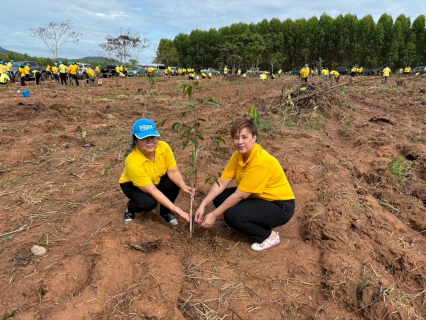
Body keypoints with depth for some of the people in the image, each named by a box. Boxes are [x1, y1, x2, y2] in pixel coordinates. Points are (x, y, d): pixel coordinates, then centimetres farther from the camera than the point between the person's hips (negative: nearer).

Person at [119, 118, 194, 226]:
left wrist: (183, 187, -42)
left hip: (156, 179, 4)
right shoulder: (133, 162, -38)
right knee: (148, 202, -31)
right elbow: (152, 190, -36)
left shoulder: (164, 147, -27)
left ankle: (165, 211, 2)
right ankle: (130, 207, 5)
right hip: (133, 185, -3)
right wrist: (175, 208, -40)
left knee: (174, 182, -26)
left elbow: (173, 171, -22)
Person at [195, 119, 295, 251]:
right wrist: (203, 205, -14)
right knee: (219, 198, -4)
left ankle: (269, 236, -1)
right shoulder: (239, 155, -5)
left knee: (232, 215, -26)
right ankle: (256, 224, 12)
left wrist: (214, 215, -20)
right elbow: (221, 182, -5)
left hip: (280, 206, -8)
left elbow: (239, 195, -27)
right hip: (259, 197, 8)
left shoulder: (260, 162, -30)